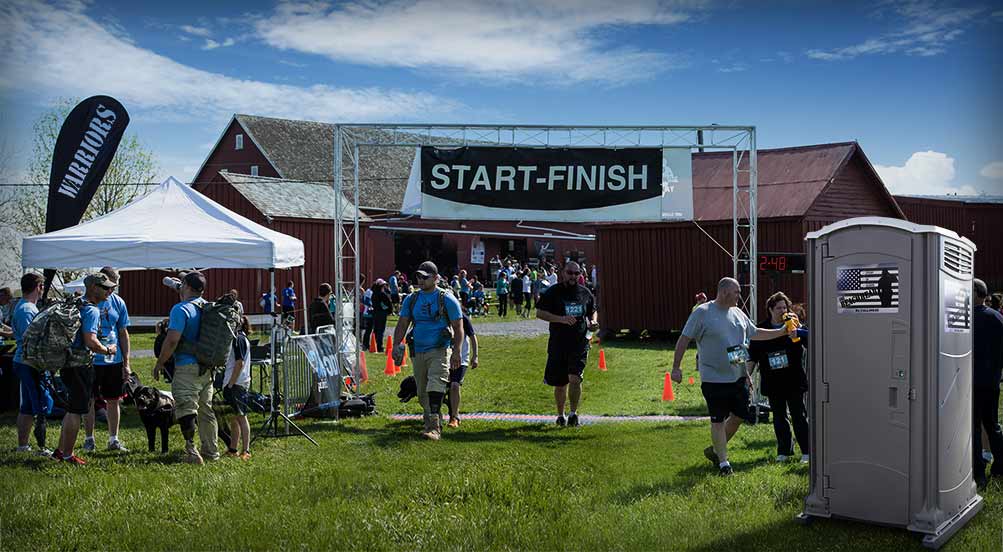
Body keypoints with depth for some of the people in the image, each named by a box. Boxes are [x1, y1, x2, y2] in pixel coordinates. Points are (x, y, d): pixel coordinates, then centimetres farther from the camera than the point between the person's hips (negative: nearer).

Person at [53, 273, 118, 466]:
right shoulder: (92, 310, -16)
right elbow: (90, 342, -24)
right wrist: (108, 350, -8)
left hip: (68, 363, 10)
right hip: (80, 365, -10)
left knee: (72, 408, 19)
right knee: (76, 410, -1)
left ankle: (60, 450, 25)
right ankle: (67, 455, 5)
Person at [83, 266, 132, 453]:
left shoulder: (118, 302, 4)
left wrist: (126, 363, 8)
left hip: (114, 361, 3)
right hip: (90, 360, -3)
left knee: (114, 400, 9)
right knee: (89, 401, 5)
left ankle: (113, 439, 19)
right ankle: (89, 439, 18)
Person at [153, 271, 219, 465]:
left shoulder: (181, 309, -14)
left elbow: (172, 340, -19)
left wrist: (159, 364, -8)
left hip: (187, 368, -8)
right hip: (207, 368, 8)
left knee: (186, 409, -6)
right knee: (206, 409, 14)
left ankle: (192, 452, -11)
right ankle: (211, 451, 19)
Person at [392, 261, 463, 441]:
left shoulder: (447, 299, -2)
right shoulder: (411, 300, 11)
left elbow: (458, 328, -2)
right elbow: (402, 324, 12)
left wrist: (456, 352, -12)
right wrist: (396, 345, -2)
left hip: (440, 350, -5)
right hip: (417, 352, 5)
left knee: (435, 385, -21)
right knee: (422, 392, 10)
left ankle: (434, 427, -26)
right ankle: (431, 422, 28)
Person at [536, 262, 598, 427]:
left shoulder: (585, 293, 9)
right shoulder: (553, 292, 0)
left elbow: (593, 312, 24)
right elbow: (540, 313, -5)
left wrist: (593, 323, 2)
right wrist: (561, 319, -18)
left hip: (580, 343, 1)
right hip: (558, 344, 0)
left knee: (575, 378, -15)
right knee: (560, 383, 10)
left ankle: (573, 412, -1)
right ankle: (560, 415, 28)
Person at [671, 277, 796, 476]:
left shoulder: (738, 313, 9)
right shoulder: (702, 312, -11)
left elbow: (755, 333, 22)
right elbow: (684, 339, -10)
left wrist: (782, 332, 16)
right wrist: (676, 367, -12)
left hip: (738, 377, 7)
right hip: (714, 378, -7)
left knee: (739, 415, 12)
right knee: (718, 420, 3)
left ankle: (715, 450, 30)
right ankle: (723, 462, 14)